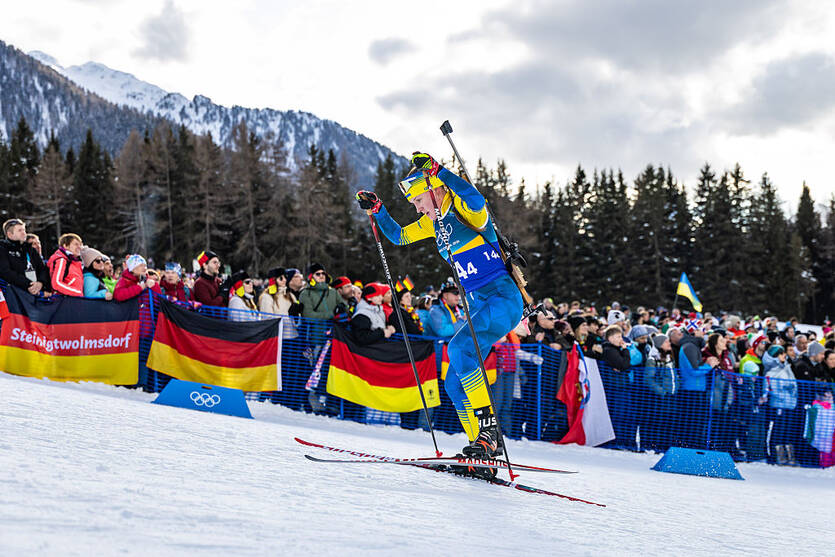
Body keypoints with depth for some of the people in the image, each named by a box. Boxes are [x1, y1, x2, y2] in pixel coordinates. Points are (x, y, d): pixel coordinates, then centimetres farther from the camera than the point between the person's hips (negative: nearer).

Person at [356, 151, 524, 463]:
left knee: (460, 349, -29)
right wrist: (376, 209, 11)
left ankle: (489, 430, -26)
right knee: (455, 383, 3)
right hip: (478, 306, 9)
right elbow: (399, 236, 25)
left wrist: (436, 171, -38)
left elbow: (476, 200, -37)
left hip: (503, 299, -9)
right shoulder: (433, 221, 12)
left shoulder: (466, 211, -12)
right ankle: (484, 446, 10)